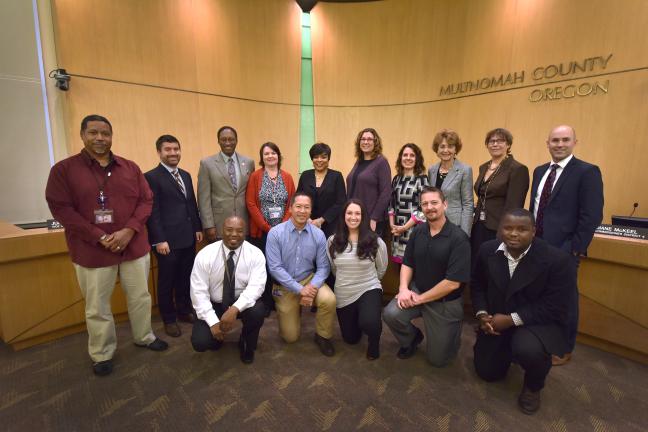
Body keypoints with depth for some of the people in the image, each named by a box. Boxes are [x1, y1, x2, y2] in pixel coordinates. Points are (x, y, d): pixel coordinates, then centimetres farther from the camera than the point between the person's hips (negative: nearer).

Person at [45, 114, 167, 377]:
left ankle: (144, 337, 36)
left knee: (140, 297, 15)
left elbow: (146, 200, 1)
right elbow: (61, 208, -9)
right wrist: (99, 237, -17)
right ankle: (102, 355, 30)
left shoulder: (130, 168, 5)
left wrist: (129, 230, -14)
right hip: (92, 251, -2)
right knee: (97, 306, 10)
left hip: (134, 245, 3)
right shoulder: (63, 169, -3)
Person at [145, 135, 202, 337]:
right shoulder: (151, 177, -8)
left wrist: (198, 228, 12)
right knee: (167, 281, 9)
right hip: (167, 240, -6)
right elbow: (153, 211, -13)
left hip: (188, 237, 6)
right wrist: (159, 240, -16)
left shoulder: (185, 175, 14)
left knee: (186, 278, 16)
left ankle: (184, 311, 33)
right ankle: (169, 319, 24)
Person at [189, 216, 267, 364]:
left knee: (257, 311, -31)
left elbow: (256, 286, -25)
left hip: (243, 303, 0)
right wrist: (213, 322, -23)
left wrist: (235, 309, -39)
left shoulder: (255, 254, -16)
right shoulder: (205, 255, -16)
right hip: (213, 304, 0)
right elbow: (198, 292, -16)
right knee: (200, 342, -19)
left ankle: (247, 345, 3)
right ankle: (217, 334, 20)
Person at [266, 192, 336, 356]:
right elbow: (275, 268, -20)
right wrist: (299, 289, -25)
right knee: (290, 337, 8)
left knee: (329, 299, -30)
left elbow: (323, 267, -8)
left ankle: (322, 336, 1)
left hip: (310, 279, 1)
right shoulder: (275, 233, -18)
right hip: (285, 286, -1)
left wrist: (312, 287, -26)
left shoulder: (318, 234, -11)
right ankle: (291, 313, 43)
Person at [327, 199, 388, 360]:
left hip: (369, 290, -3)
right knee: (351, 339, 16)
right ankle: (357, 319, 50)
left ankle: (374, 343, 4)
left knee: (369, 323, -33)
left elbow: (381, 269, 4)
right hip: (343, 294, 3)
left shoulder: (375, 241, -12)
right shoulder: (333, 241, -7)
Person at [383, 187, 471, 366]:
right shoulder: (418, 231, -3)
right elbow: (407, 263, 4)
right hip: (416, 290, 4)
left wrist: (419, 299, -17)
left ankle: (452, 331, 39)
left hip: (445, 302, -3)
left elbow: (453, 282, -23)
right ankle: (413, 338, 11)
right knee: (391, 314, -24)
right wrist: (403, 288, -14)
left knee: (437, 359, 6)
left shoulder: (458, 238, -20)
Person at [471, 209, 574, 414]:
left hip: (539, 320, -4)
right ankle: (508, 349, 43)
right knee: (487, 372, 10)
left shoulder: (557, 259, -22)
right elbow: (477, 285, 4)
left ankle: (533, 385, 1)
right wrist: (482, 314, -11)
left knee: (528, 350, -37)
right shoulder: (487, 250, -9)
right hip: (496, 319, 4)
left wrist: (512, 319, -26)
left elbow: (553, 307, -20)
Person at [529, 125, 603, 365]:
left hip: (564, 249, -6)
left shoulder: (587, 172, -8)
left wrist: (574, 249, -15)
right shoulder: (540, 171, 12)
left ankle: (564, 349, 27)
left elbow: (592, 216, -13)